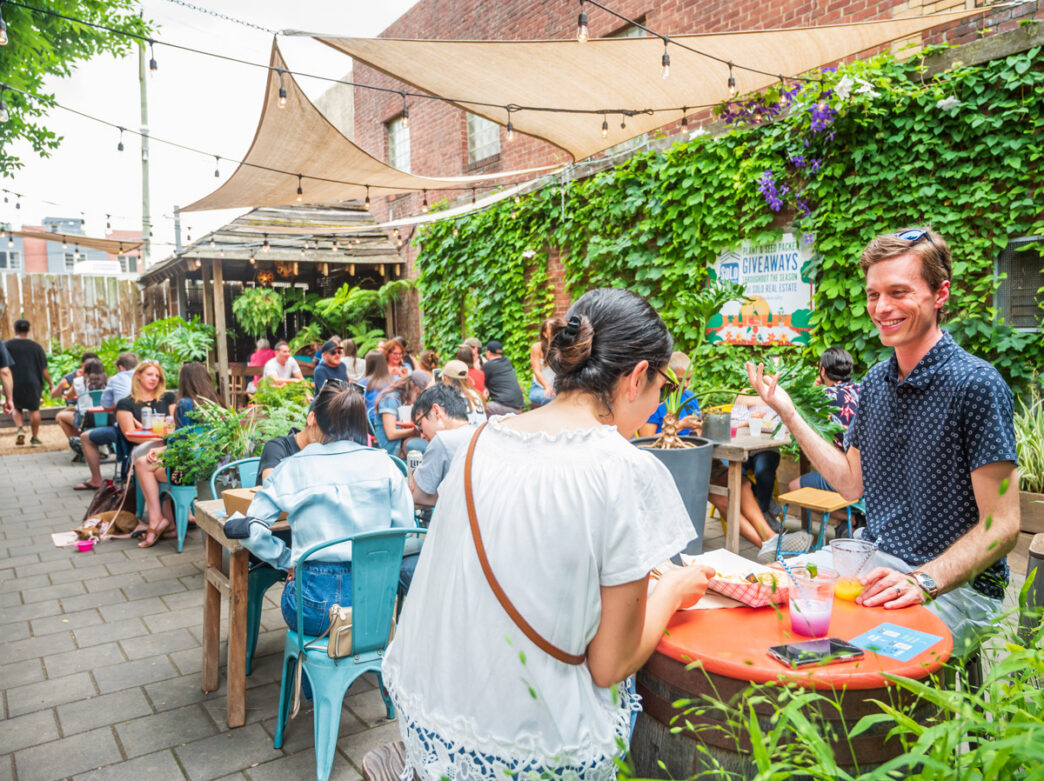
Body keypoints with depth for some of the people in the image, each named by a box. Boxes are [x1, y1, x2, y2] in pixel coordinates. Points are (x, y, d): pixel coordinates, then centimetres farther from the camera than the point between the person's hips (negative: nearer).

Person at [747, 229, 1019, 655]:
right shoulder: (876, 381, 6)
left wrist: (923, 581, -29)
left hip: (956, 584, -6)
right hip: (872, 558, 7)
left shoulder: (975, 384, -15)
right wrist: (789, 414, 6)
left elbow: (1001, 525, -16)